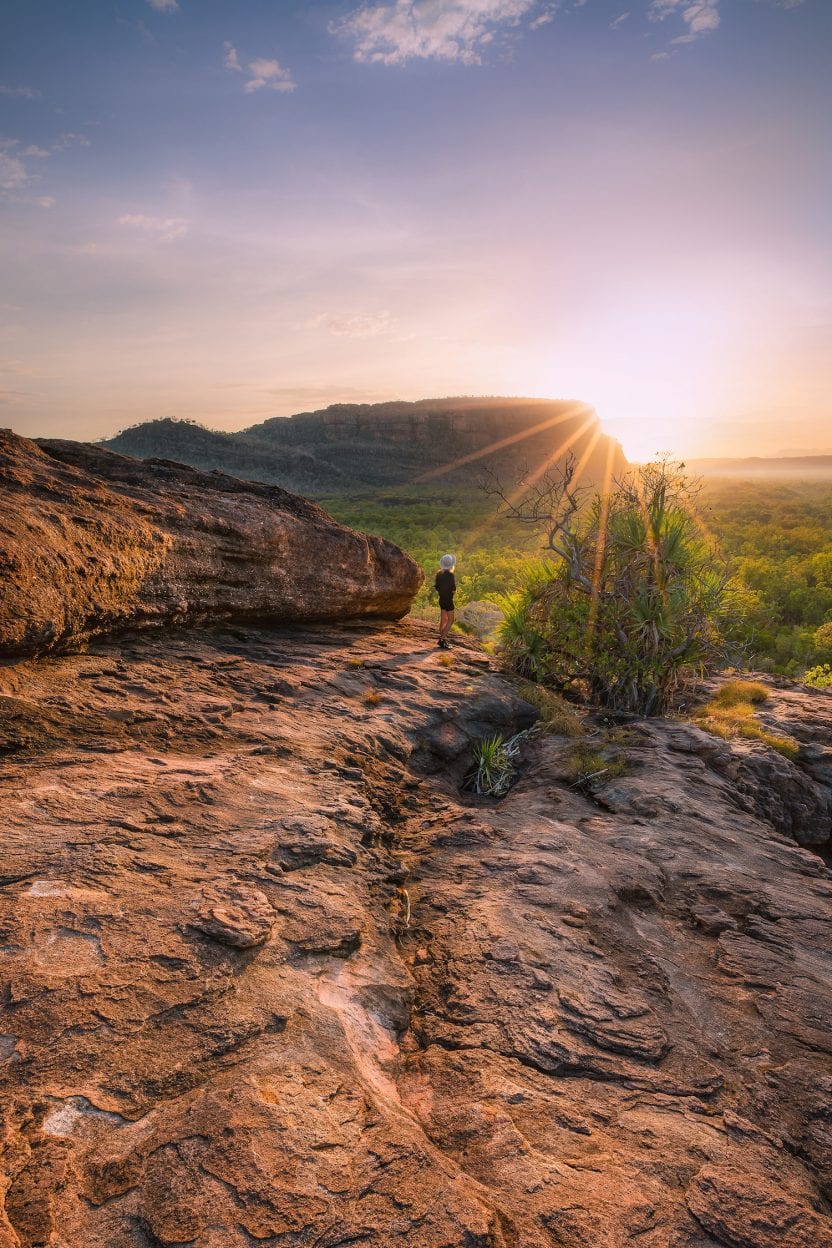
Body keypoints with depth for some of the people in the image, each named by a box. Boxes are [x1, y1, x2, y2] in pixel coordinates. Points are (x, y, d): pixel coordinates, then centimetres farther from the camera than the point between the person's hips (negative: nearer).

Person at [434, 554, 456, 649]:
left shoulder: (439, 574, 3)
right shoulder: (450, 575, -19)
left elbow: (437, 588, 10)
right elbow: (454, 590, -18)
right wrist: (454, 588, 3)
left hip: (441, 599, 7)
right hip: (448, 600, -7)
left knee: (443, 620, 15)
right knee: (450, 620, -1)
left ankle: (441, 639, 19)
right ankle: (443, 639, -9)